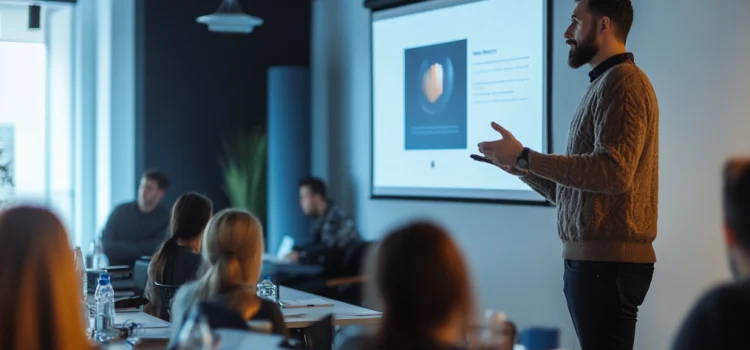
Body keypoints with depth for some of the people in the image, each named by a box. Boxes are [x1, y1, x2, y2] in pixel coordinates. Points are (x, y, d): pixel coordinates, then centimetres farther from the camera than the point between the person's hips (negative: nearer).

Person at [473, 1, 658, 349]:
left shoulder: (623, 81, -9)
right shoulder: (603, 85, 21)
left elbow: (613, 171, -24)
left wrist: (524, 156, -19)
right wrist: (520, 166, 8)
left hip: (608, 262, -10)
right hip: (590, 258, 10)